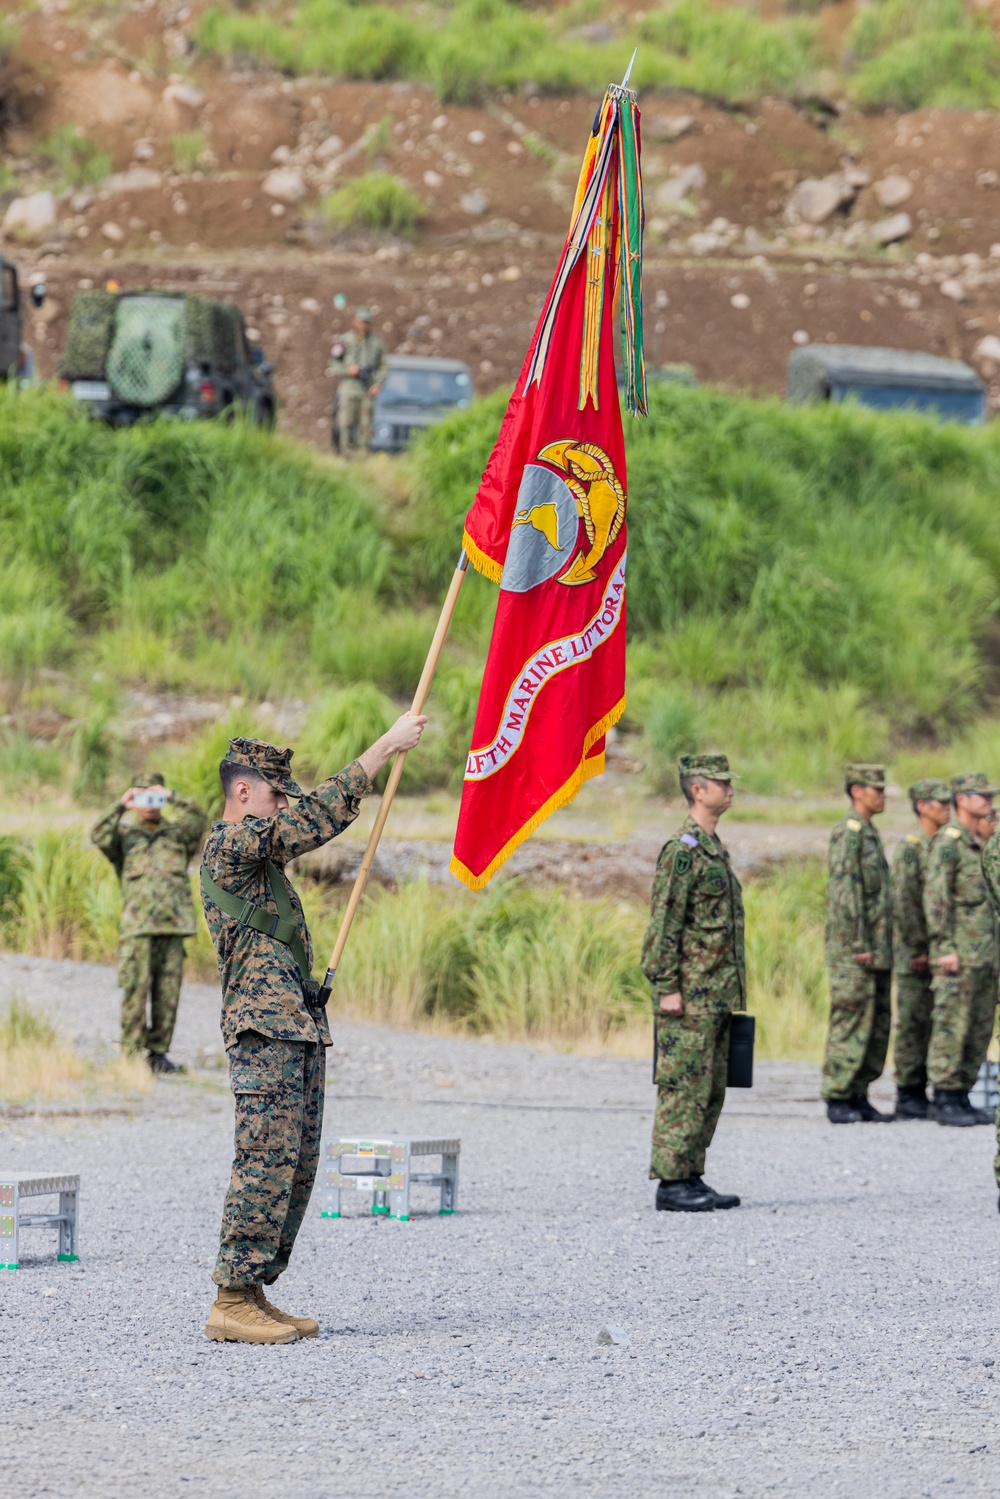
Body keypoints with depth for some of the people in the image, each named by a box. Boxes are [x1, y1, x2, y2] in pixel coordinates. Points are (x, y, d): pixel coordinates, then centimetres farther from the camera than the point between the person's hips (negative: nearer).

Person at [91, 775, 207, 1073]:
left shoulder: (176, 833, 17)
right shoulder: (125, 834, 12)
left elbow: (198, 820, -1)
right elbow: (100, 837, -7)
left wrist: (173, 798, -7)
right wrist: (121, 807, -13)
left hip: (173, 925, 2)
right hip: (136, 926, -2)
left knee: (168, 993, 3)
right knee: (135, 992, -7)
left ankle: (159, 1052, 10)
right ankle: (131, 1056, -6)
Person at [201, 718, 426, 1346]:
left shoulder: (258, 848, 22)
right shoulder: (230, 844, -10)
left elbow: (318, 820, 23)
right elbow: (320, 817, -15)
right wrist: (388, 744, -13)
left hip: (300, 1028, 11)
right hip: (267, 1028, -11)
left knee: (298, 1164, 9)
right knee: (267, 1159, -13)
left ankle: (255, 1293, 11)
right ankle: (232, 1302, -14)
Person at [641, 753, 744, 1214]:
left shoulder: (714, 848, 17)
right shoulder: (681, 850, -13)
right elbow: (664, 922, -17)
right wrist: (667, 988, -21)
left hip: (716, 997, 10)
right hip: (689, 997, -10)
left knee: (711, 1091, 11)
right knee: (685, 1089, -8)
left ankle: (691, 1177, 15)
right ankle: (671, 1183, -6)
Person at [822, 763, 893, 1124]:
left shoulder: (869, 835, 19)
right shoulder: (847, 834, -11)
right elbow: (845, 892, -18)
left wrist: (882, 947, 19)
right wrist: (859, 945, -20)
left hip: (876, 951, 9)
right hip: (852, 952, -9)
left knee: (877, 1025, 9)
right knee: (850, 1024, -7)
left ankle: (859, 1097, 13)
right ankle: (837, 1100, -4)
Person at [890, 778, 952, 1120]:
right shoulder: (910, 848, -10)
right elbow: (903, 903, -15)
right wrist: (919, 950, -16)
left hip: (938, 953, 8)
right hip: (914, 954, -8)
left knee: (934, 1024, 8)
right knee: (913, 1024, -4)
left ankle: (919, 1094, 12)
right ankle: (908, 1097, -1)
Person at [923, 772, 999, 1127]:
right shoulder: (947, 843, -10)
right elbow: (935, 897, -16)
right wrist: (945, 949, -21)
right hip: (959, 957, -9)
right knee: (951, 1028, -7)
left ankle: (961, 1098, 12)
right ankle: (945, 1101, -5)